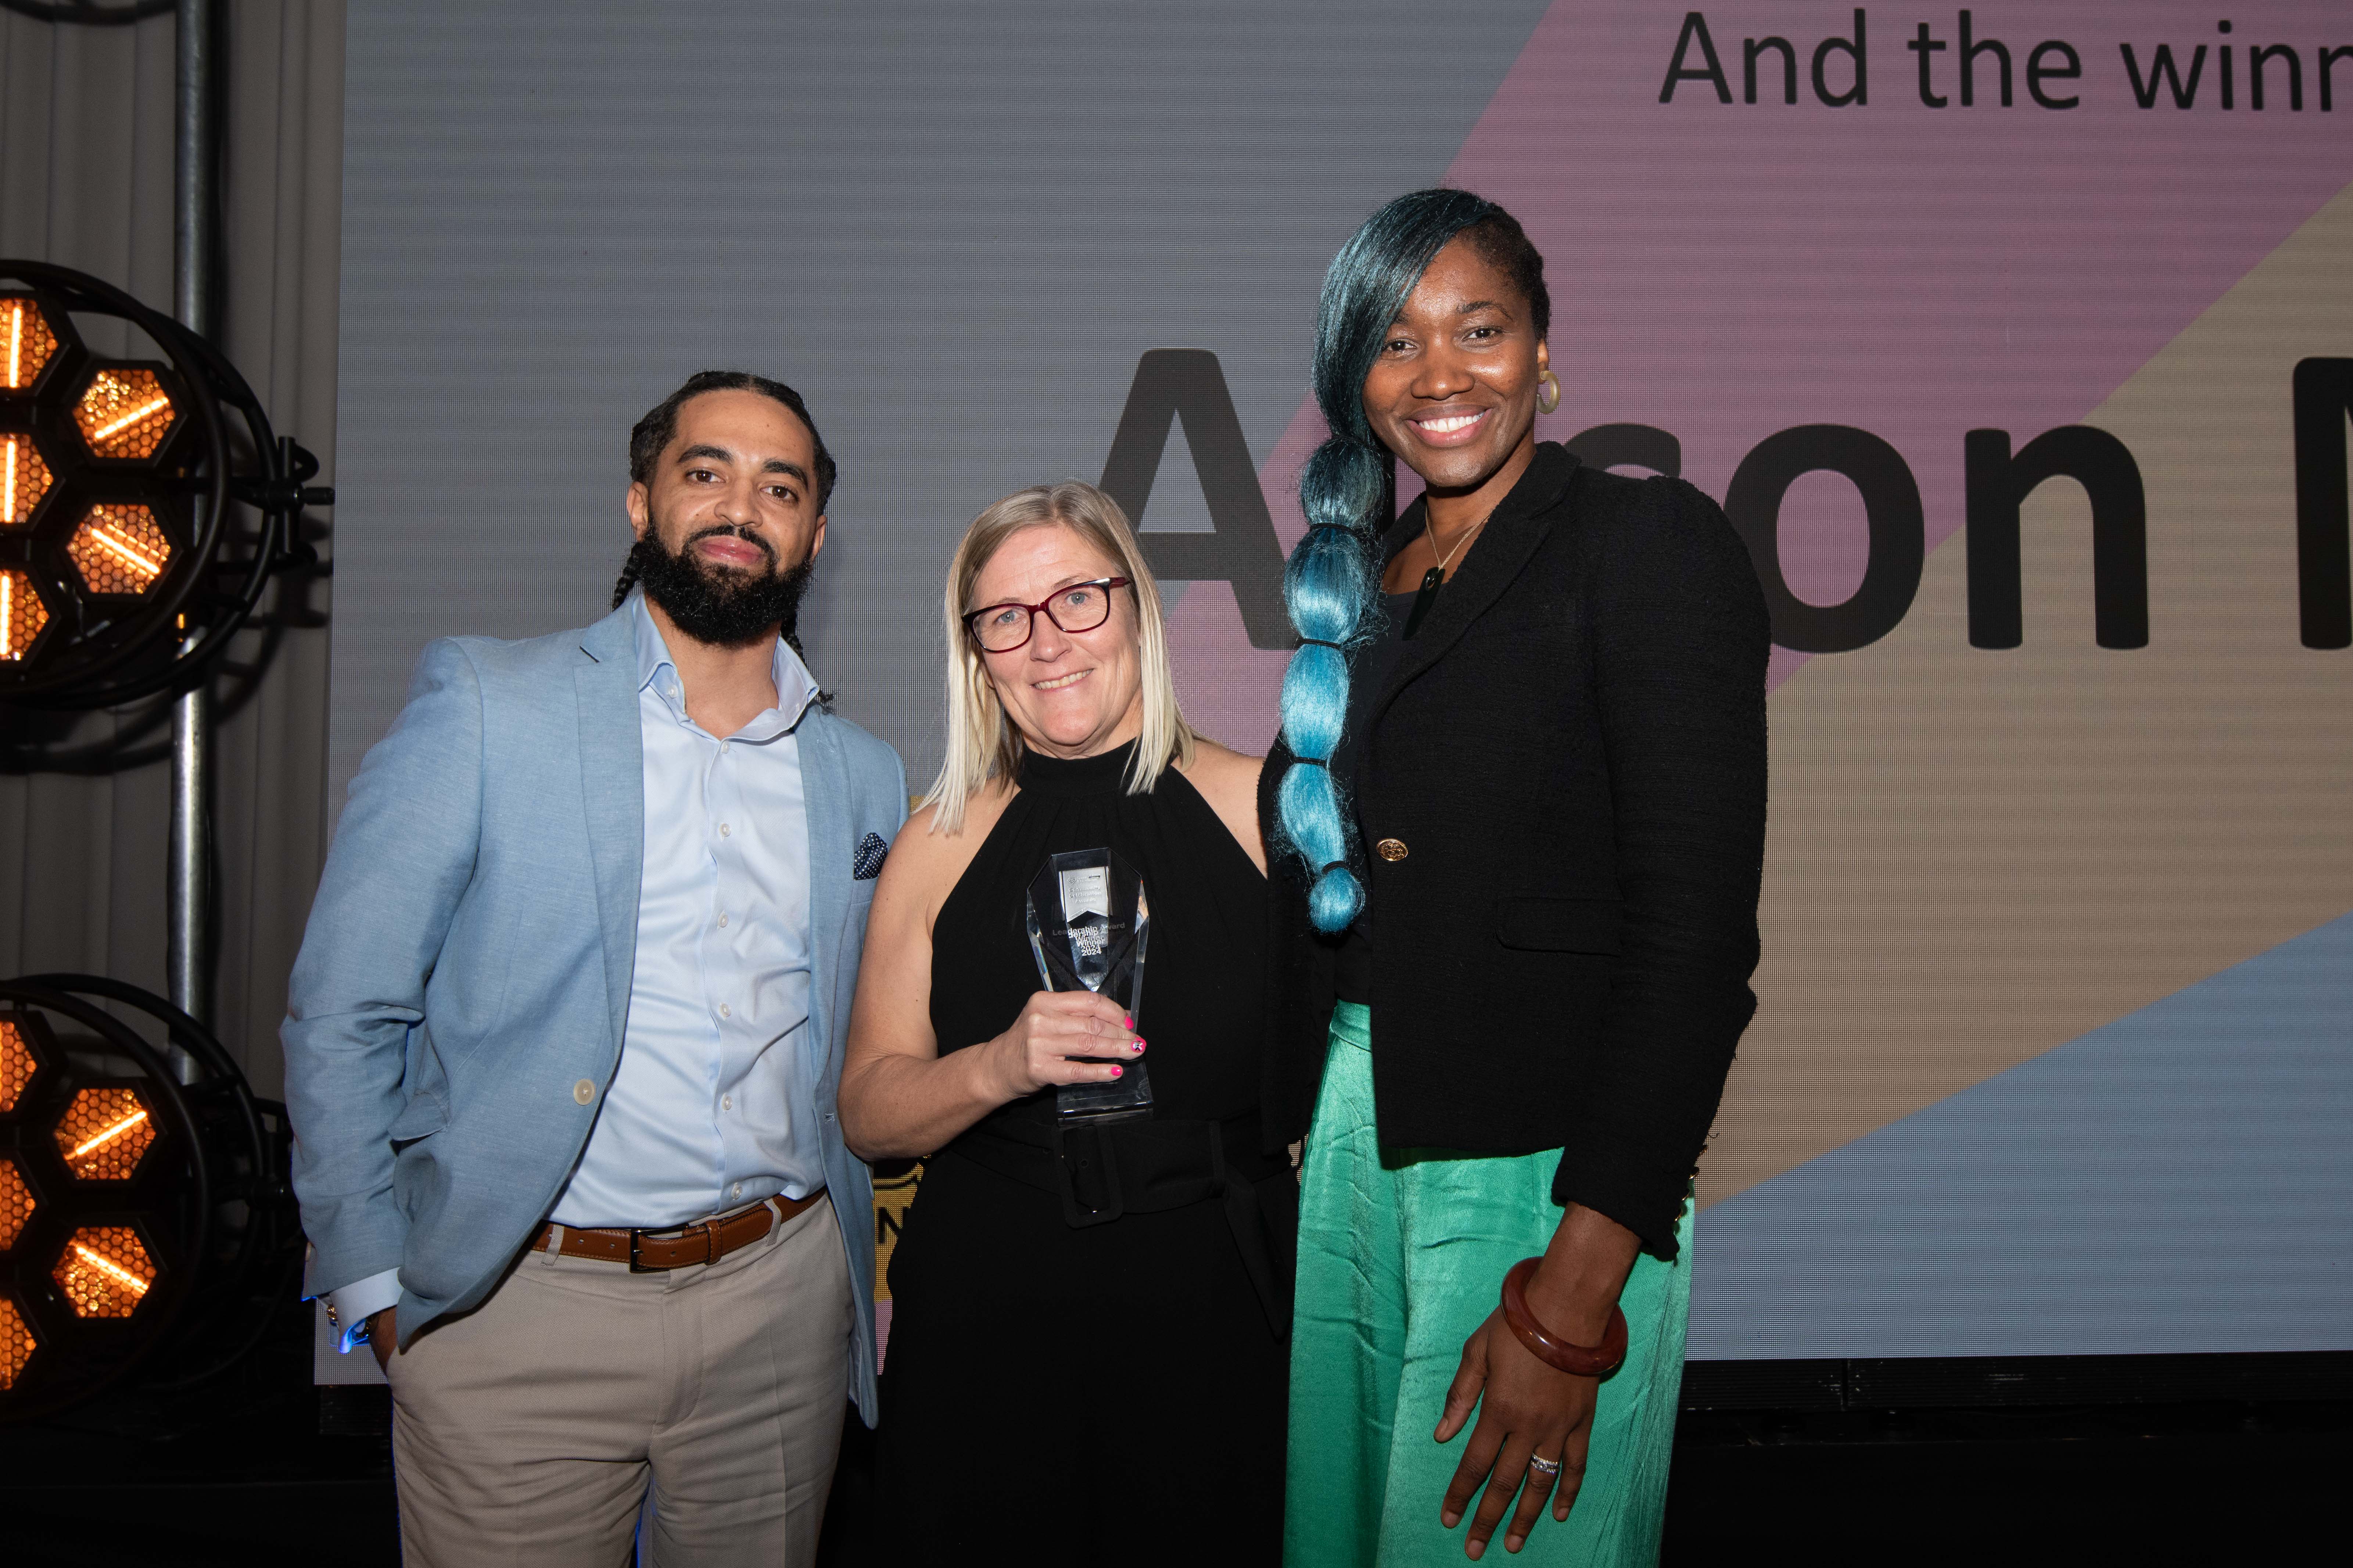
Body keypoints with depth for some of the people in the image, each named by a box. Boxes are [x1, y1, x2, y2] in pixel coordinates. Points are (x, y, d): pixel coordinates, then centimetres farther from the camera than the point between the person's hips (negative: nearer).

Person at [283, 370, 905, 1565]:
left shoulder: (865, 775, 9)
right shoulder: (480, 705, -3)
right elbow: (340, 1018, -4)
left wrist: (867, 1284, 9)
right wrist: (377, 1291, -6)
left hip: (780, 1308, 4)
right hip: (519, 1306, -3)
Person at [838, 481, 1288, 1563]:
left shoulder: (1258, 809, -4)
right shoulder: (940, 845, 1)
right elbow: (867, 1115, 2)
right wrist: (1000, 1068, -17)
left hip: (1220, 1312, -1)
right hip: (986, 1325, 1)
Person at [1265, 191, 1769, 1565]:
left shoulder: (1651, 542, -7)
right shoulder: (1353, 589, 14)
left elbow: (1697, 934, -15)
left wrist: (1573, 1297, -20)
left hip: (1543, 1178, -6)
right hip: (1343, 1147, 6)